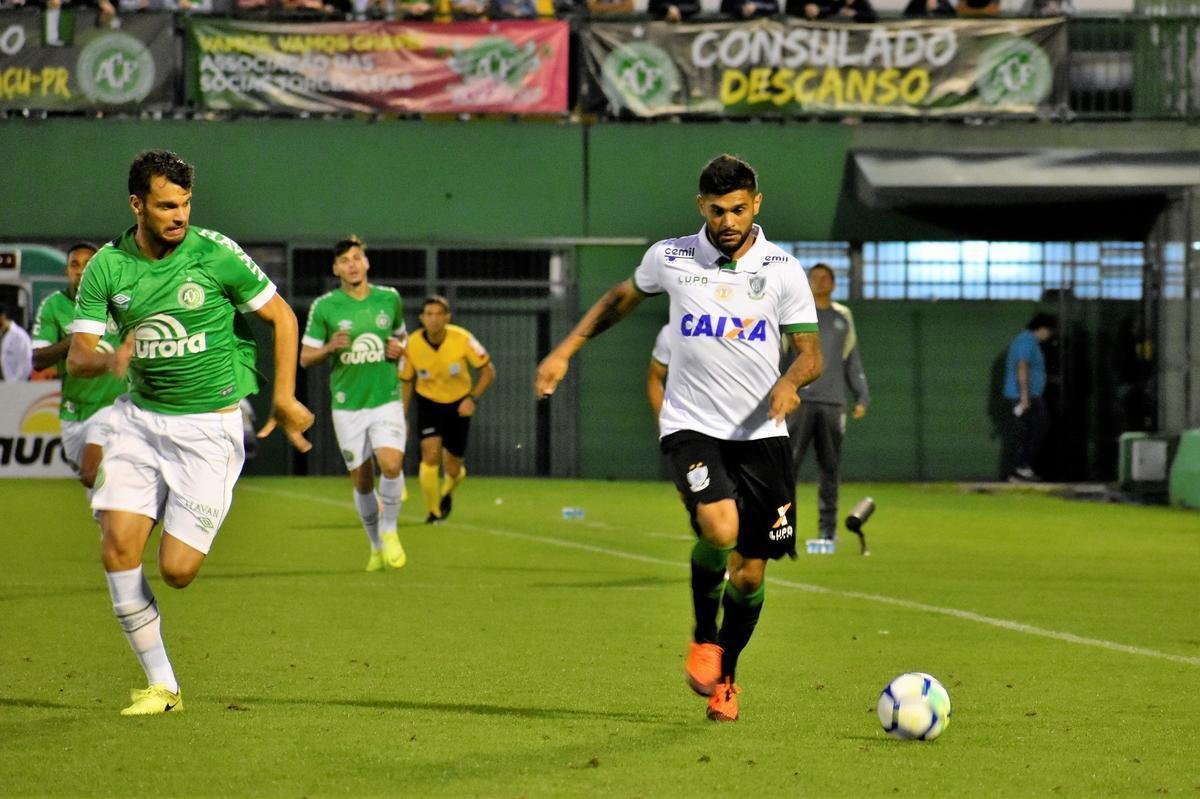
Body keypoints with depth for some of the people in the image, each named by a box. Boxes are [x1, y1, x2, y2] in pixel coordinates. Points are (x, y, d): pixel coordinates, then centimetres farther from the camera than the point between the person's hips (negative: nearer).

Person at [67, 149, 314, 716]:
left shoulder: (215, 254, -11)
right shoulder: (107, 268, -3)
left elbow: (281, 316, 1)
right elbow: (76, 357, -4)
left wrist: (285, 400, 0)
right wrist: (108, 360, -27)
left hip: (209, 425, -3)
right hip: (139, 417, 3)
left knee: (176, 569, -12)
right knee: (118, 547, -12)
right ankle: (161, 686, 1)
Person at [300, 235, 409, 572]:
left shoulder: (390, 299, 4)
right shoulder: (324, 307, -2)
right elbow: (305, 358, 2)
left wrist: (399, 348, -1)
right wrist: (330, 347, -17)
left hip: (386, 399, 0)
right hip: (347, 405, 0)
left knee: (391, 464, -22)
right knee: (362, 481, 4)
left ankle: (389, 530, 1)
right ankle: (376, 546, 25)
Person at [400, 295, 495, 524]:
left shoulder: (462, 339, -21)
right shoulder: (412, 345, -16)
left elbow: (488, 370, -9)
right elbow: (406, 381, 1)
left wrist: (473, 399, -20)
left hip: (459, 404, 0)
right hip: (428, 402, 0)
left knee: (452, 468, 5)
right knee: (431, 454, -22)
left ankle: (447, 492, 43)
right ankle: (433, 512, -7)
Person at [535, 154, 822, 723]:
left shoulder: (782, 270, -1)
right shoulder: (670, 258, 1)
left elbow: (810, 352, -1)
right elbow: (621, 298, 20)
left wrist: (790, 381, -23)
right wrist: (565, 351, 16)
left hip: (760, 434, 2)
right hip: (692, 425, -1)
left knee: (750, 573, 4)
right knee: (719, 527, -29)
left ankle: (725, 676, 30)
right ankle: (703, 637, -1)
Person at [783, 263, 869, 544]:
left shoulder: (843, 317, 15)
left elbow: (852, 360, 18)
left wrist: (862, 397, 11)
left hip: (833, 402, 3)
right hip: (799, 401, -3)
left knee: (830, 469, 4)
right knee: (789, 463, -11)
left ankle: (827, 527, 10)